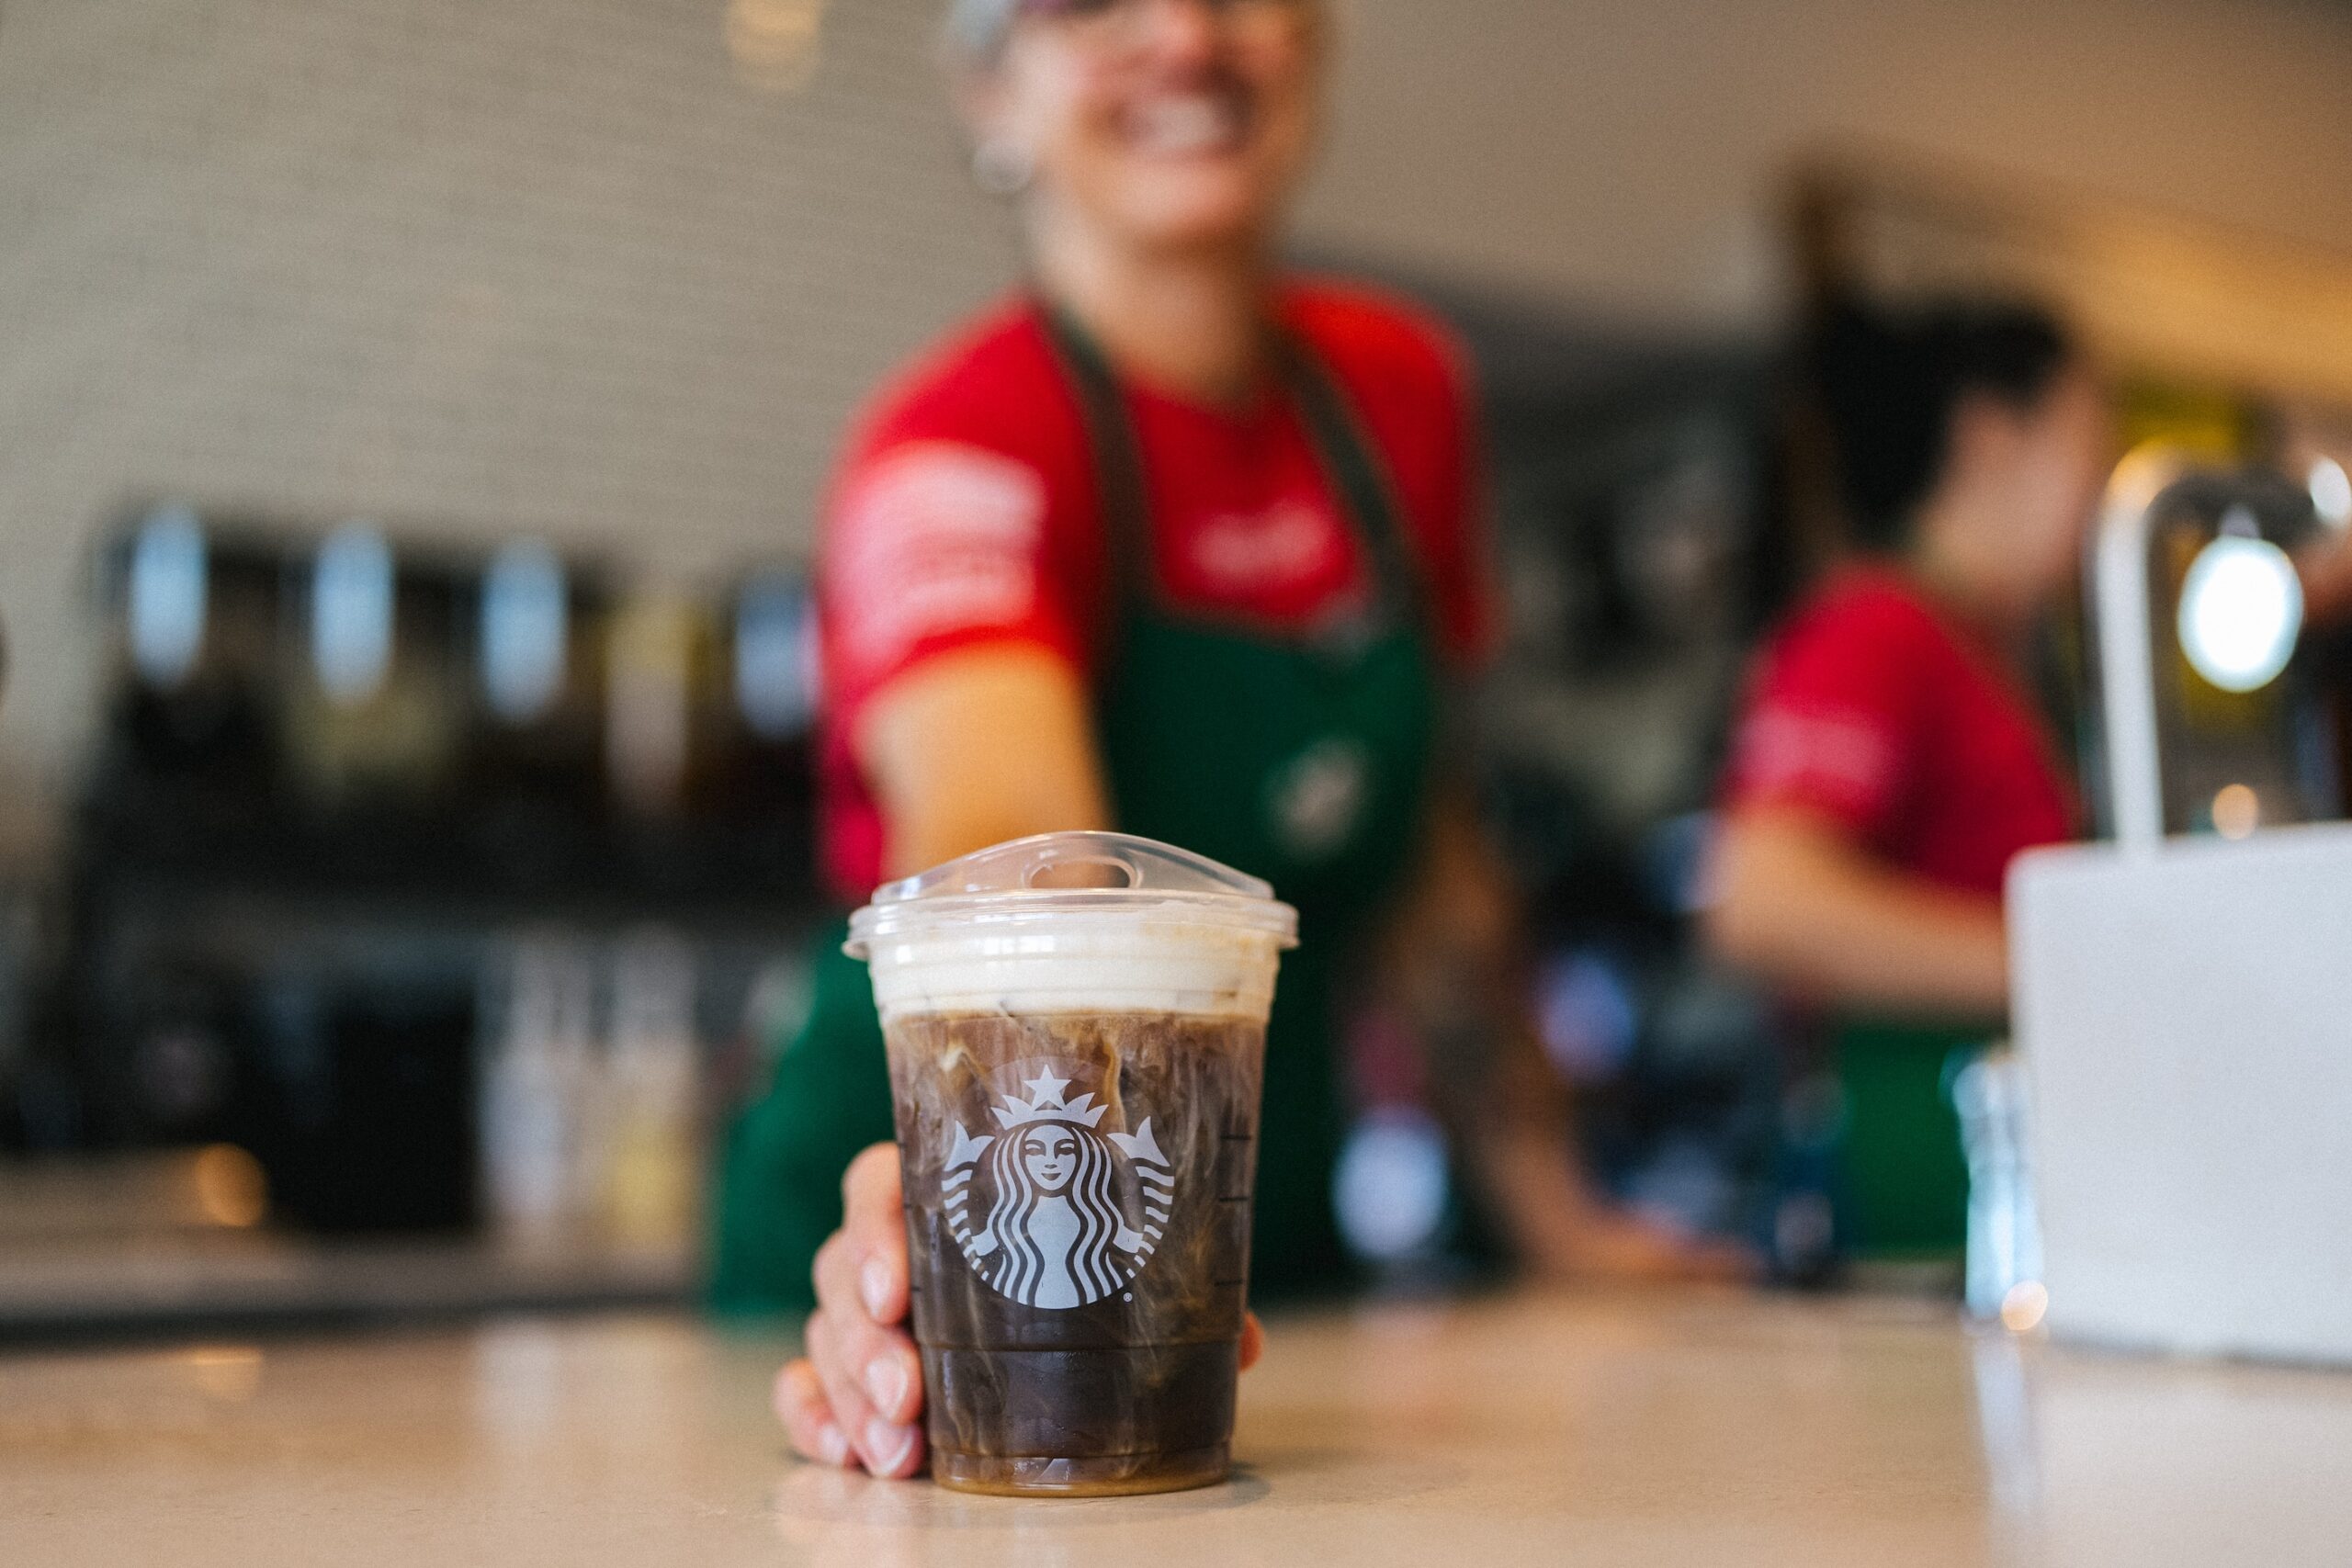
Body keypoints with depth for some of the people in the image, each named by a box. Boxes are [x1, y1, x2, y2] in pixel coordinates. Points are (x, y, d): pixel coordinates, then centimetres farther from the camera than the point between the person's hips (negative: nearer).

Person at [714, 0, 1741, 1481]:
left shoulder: (1399, 389, 0)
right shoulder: (960, 445, -18)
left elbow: (1420, 816, 8)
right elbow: (999, 828, -37)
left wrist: (1550, 1201, 9)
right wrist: (1001, 1180, -57)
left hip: (1271, 1236, 4)